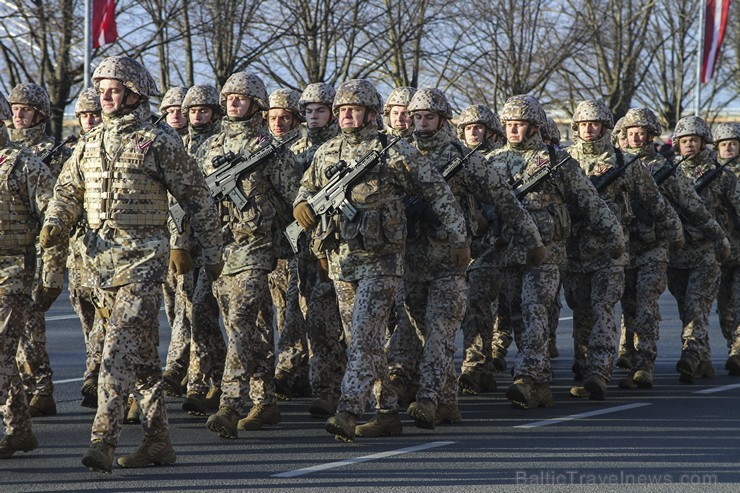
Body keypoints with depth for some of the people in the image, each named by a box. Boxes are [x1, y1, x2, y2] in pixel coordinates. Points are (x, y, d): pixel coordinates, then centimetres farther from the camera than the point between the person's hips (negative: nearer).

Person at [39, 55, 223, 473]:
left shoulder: (158, 143, -3)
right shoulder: (89, 145, 13)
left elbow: (197, 198, 2)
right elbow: (67, 192, 19)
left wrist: (213, 251, 3)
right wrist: (54, 226, -2)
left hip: (144, 256, -6)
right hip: (102, 255, 6)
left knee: (122, 346, -16)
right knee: (142, 353, 11)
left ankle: (104, 440, -21)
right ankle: (159, 441, 17)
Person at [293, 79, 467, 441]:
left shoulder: (395, 152, -5)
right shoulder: (326, 153, 10)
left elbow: (439, 193, -1)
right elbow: (307, 189, 24)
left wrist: (458, 241, 0)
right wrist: (301, 205, -1)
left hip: (379, 262, -6)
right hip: (340, 261, 6)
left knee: (364, 337, -15)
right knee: (362, 340, 10)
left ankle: (348, 412, -21)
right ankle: (388, 409, 21)